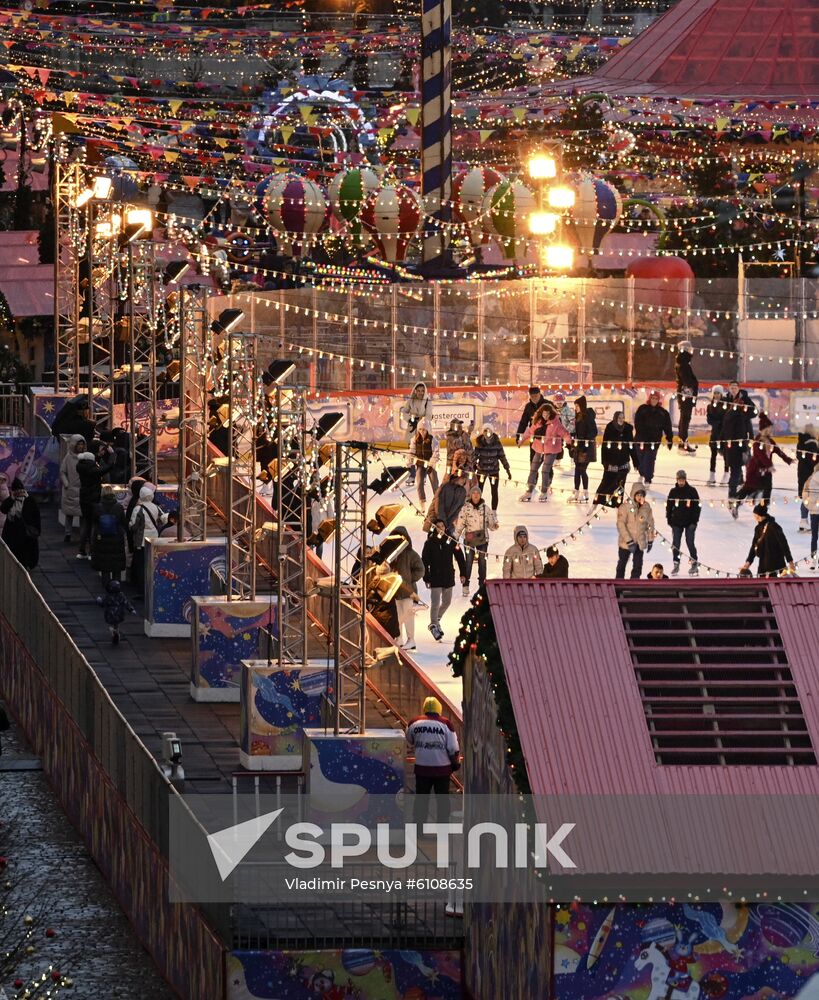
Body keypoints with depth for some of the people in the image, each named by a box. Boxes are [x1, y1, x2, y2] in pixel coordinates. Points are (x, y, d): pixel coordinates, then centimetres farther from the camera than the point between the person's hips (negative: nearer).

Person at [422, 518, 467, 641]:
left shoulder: (451, 541, 1)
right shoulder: (430, 543, -7)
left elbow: (460, 557, 6)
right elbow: (425, 561, -6)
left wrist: (463, 573, 2)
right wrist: (426, 578, -10)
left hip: (448, 577, 4)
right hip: (435, 578, -4)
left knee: (447, 602, 15)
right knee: (435, 603, -7)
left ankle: (436, 620, 36)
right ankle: (434, 625, 5)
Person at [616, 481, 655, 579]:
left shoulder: (646, 507, -2)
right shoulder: (625, 506, -15)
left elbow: (650, 524, 9)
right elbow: (621, 524, -17)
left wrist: (650, 540, 10)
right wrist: (629, 540, -21)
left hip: (640, 542, 3)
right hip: (625, 542, -3)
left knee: (638, 566, 5)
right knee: (622, 564, 10)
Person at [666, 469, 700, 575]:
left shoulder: (692, 491, -1)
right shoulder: (673, 491, 5)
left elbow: (697, 506, 0)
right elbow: (668, 506, 9)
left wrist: (695, 520, -6)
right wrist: (669, 519, 2)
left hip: (689, 522, -2)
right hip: (676, 522, 2)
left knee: (690, 543, -5)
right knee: (675, 544, 2)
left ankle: (694, 563, 6)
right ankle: (676, 565, 11)